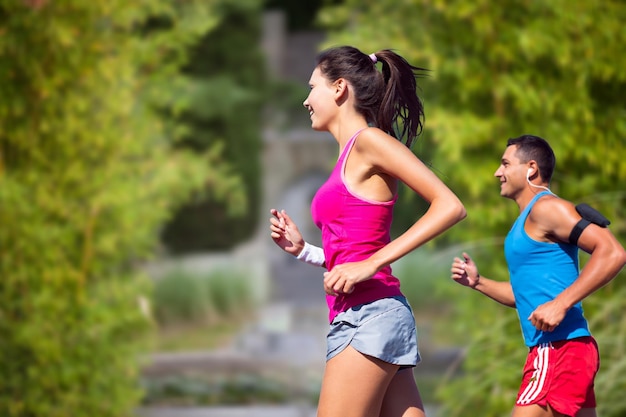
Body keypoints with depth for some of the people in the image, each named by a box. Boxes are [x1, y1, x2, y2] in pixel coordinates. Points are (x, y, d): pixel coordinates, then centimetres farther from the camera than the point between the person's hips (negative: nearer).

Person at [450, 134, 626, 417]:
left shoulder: (546, 208, -9)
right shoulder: (526, 222, 21)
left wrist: (561, 304, -24)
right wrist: (478, 283, 16)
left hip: (560, 347, -10)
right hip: (552, 349, 10)